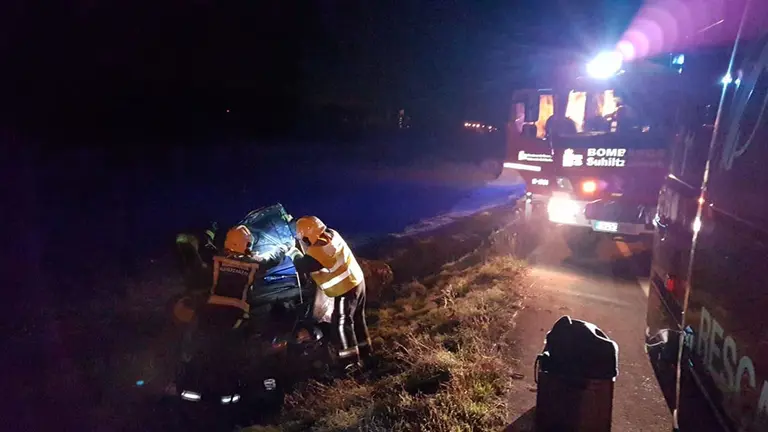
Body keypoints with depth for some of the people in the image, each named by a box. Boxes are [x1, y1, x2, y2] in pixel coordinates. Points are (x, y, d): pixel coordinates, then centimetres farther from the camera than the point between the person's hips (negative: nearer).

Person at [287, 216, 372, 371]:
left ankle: (351, 360, 8)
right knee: (357, 318, 21)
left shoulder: (316, 251, -26)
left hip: (345, 289, -9)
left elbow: (302, 267, -9)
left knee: (342, 324, 1)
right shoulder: (331, 234, -1)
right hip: (357, 281, 9)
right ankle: (364, 351, 35)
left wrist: (293, 253, 7)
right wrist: (303, 247, 12)